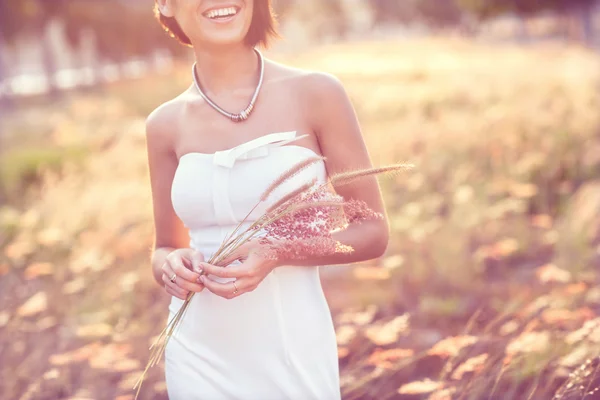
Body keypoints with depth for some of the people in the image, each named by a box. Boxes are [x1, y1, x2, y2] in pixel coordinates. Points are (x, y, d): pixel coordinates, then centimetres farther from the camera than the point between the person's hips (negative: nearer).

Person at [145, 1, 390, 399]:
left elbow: (373, 232, -3)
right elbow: (165, 249, 11)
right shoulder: (166, 124, 0)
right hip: (199, 360, 2)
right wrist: (172, 267, -10)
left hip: (294, 354, -2)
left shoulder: (315, 94, -7)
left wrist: (278, 254, -18)